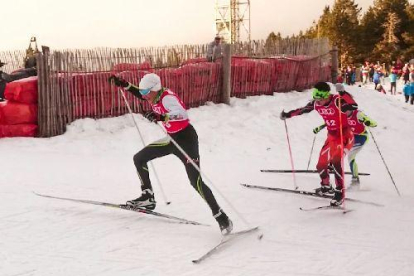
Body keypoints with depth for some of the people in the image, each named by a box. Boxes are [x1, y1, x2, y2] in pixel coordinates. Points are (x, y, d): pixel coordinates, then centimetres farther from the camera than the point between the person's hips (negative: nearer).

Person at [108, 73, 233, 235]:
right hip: (172, 139, 9)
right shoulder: (155, 96, 0)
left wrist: (161, 117, -54)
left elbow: (182, 114, -42)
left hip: (186, 138, -9)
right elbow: (141, 95, 23)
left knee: (196, 181, -16)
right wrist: (124, 85, 16)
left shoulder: (167, 98, -26)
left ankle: (221, 218, -10)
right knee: (139, 159, 11)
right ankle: (148, 197, 23)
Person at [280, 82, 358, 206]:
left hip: (345, 136, -7)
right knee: (321, 164, 10)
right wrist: (288, 114, 13)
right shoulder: (316, 103, -7)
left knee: (336, 161, -29)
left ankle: (340, 192, -21)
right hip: (332, 136, 7)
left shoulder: (337, 101, -26)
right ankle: (326, 186, 39)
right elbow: (303, 109, 10)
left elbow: (353, 106, -43)